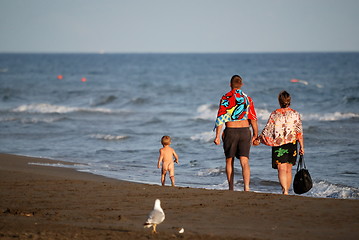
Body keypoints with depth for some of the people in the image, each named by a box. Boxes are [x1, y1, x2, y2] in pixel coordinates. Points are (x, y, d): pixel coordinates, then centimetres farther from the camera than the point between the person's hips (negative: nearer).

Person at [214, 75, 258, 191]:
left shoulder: (225, 98, -2)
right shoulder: (247, 98, 4)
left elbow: (220, 118, -7)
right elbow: (253, 119, 3)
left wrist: (217, 136, -6)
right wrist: (255, 135, 12)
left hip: (230, 131, -1)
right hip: (245, 131, 1)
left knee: (229, 161, 13)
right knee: (244, 161, -4)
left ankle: (231, 188, 18)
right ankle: (246, 187, -23)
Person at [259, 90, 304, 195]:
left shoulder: (274, 114, -4)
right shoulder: (295, 114, 1)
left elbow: (267, 130, -3)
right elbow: (299, 132, -1)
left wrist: (258, 138, 12)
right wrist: (301, 147, 3)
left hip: (278, 146, -2)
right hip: (292, 145, 3)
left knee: (281, 169, -8)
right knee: (288, 169, 13)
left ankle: (285, 191, -25)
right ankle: (287, 190, 21)